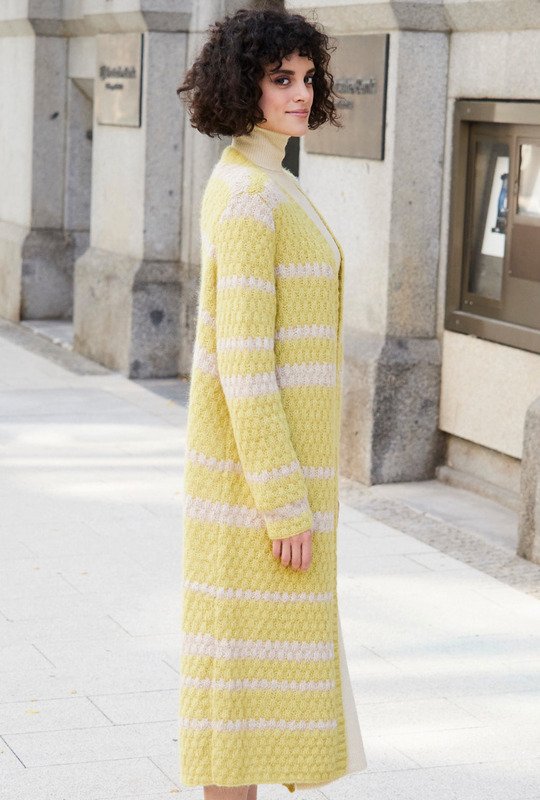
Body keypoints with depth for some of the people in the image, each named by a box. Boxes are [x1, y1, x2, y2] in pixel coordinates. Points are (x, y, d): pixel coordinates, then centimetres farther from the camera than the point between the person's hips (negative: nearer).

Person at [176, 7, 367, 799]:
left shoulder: (255, 186, 13)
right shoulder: (250, 197, -20)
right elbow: (243, 358, -23)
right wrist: (285, 503, -22)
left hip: (263, 445, 10)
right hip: (262, 460, -10)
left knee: (260, 646, 16)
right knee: (252, 654, -1)